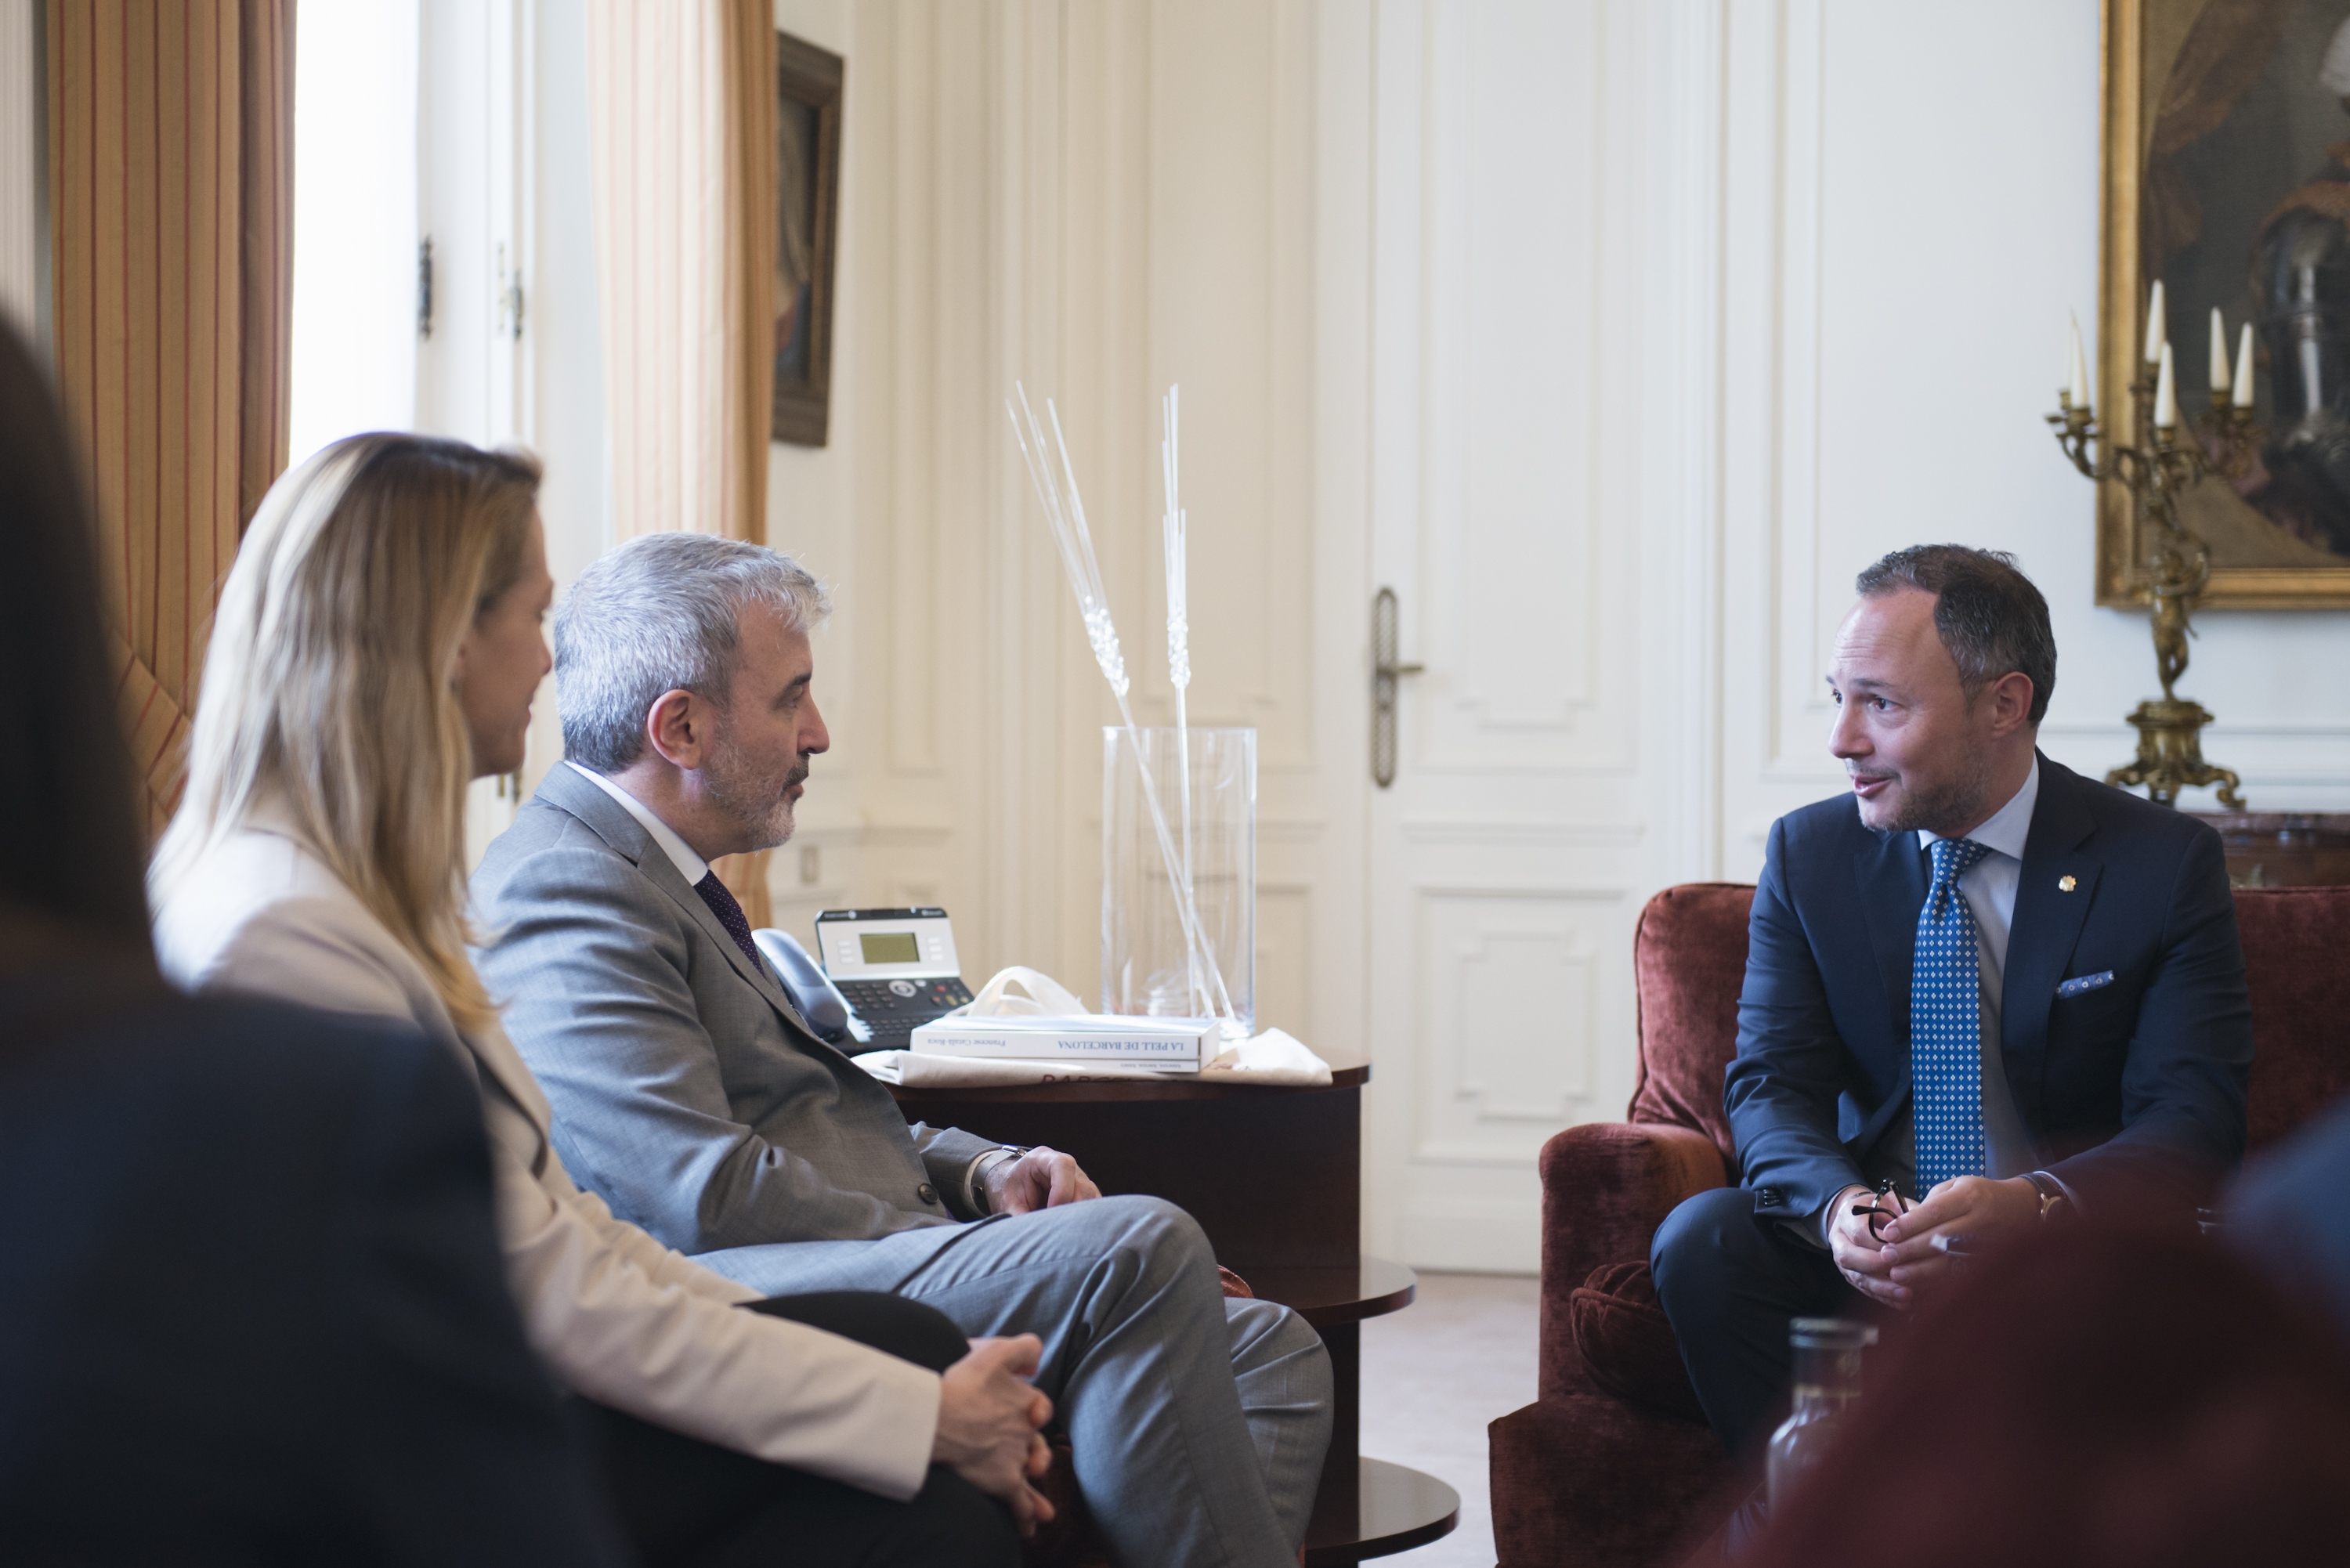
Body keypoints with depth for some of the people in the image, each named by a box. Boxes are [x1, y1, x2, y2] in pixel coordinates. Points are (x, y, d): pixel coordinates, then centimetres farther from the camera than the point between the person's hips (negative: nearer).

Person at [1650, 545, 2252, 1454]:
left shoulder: (2167, 865, -4)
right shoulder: (1808, 854, 5)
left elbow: (2192, 1119, -11)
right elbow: (1769, 1087, -1)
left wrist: (2032, 1206, -33)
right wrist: (1842, 1207, -26)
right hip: (1867, 1250, 2)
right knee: (1701, 1239, -26)